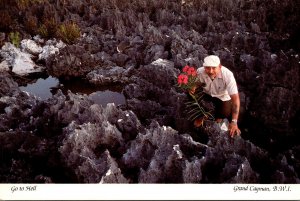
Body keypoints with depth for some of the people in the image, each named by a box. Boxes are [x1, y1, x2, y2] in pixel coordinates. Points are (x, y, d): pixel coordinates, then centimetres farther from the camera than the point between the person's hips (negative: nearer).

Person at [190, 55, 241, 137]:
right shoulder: (200, 72, -27)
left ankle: (218, 117, 16)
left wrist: (234, 122, -41)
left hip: (223, 97, -2)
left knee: (226, 113, -23)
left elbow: (235, 98, -35)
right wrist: (192, 88, -33)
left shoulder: (228, 75, -33)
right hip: (206, 94, 2)